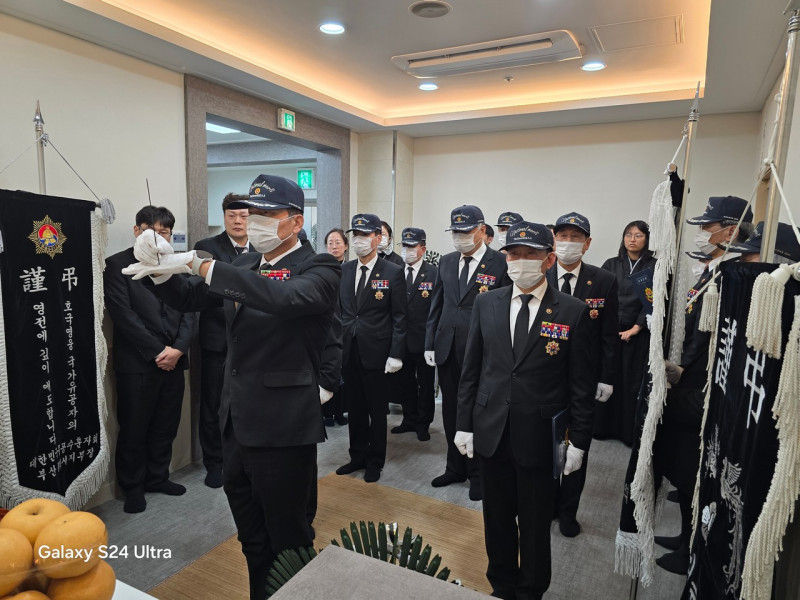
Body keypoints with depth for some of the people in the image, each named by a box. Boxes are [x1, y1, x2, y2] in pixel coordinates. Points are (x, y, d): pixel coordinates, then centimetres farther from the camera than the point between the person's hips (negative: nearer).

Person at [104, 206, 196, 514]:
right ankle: (133, 487, 25)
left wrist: (178, 349, -9)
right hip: (137, 362, -4)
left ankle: (157, 477, 31)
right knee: (134, 430, 8)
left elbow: (189, 312, 5)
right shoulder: (117, 264, -4)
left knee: (166, 427, 13)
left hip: (173, 360, 4)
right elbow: (123, 315, -11)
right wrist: (158, 351, -13)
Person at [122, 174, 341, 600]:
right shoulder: (244, 265, 8)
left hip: (282, 425, -7)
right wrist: (161, 272, -6)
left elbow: (284, 298, -33)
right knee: (251, 534, 24)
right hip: (237, 420, 7)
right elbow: (189, 300, 15)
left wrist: (200, 264, -32)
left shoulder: (319, 268, -13)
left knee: (288, 536, 9)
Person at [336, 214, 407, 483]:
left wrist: (395, 355, -13)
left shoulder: (393, 272, -6)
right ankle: (357, 456, 33)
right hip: (349, 352, 4)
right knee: (355, 409, 16)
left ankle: (375, 462, 26)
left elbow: (399, 317, -8)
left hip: (377, 353, -4)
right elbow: (340, 310, 10)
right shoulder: (345, 270, 7)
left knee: (377, 411, 9)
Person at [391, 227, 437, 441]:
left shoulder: (434, 273, -7)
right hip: (401, 338, 4)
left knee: (425, 383, 10)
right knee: (406, 381, 16)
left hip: (424, 339, -4)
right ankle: (409, 419, 32)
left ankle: (423, 423, 25)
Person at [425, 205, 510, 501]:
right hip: (447, 350, 5)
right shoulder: (446, 262, 9)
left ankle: (477, 474, 28)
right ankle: (455, 468, 34)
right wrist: (430, 344, 7)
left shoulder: (501, 263, -8)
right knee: (451, 411, 16)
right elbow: (436, 305, 11)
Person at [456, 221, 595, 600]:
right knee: (497, 519, 18)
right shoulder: (486, 303, 2)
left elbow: (581, 384, -4)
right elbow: (471, 369, 4)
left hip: (540, 437, -2)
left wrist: (579, 441, -4)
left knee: (535, 525, 13)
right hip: (490, 434, 3)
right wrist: (464, 423, 4)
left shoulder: (573, 312, -7)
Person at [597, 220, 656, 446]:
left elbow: (654, 302, -5)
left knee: (634, 382, 2)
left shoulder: (655, 267, 1)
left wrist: (634, 329, -11)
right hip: (609, 331, 2)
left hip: (638, 334, -2)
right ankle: (603, 426, 16)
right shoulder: (611, 264, 8)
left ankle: (631, 431, 13)